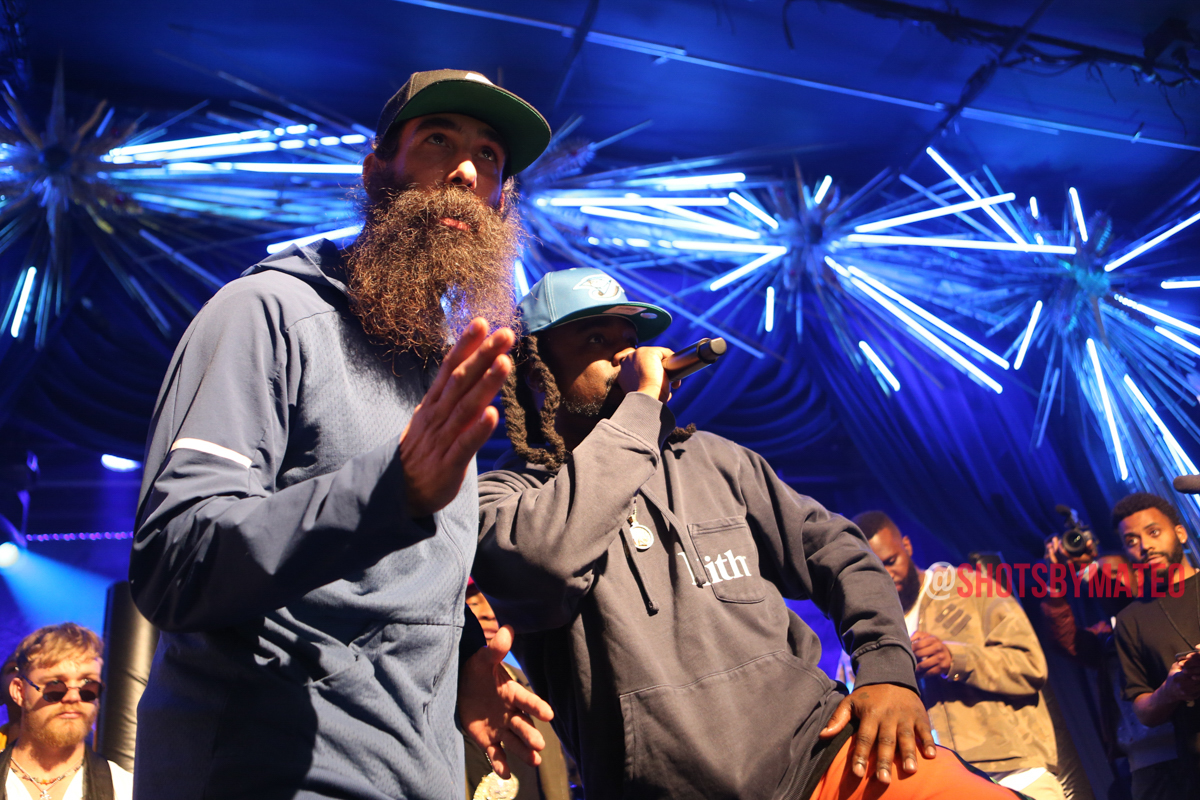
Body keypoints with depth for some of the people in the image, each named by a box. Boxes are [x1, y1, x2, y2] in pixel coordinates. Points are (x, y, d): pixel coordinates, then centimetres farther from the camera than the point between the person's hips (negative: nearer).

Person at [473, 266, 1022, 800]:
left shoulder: (711, 458, 15)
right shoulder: (502, 494, 0)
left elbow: (836, 550, 14)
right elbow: (545, 559, -23)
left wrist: (888, 668, -4)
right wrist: (640, 405, -14)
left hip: (819, 749, 1)